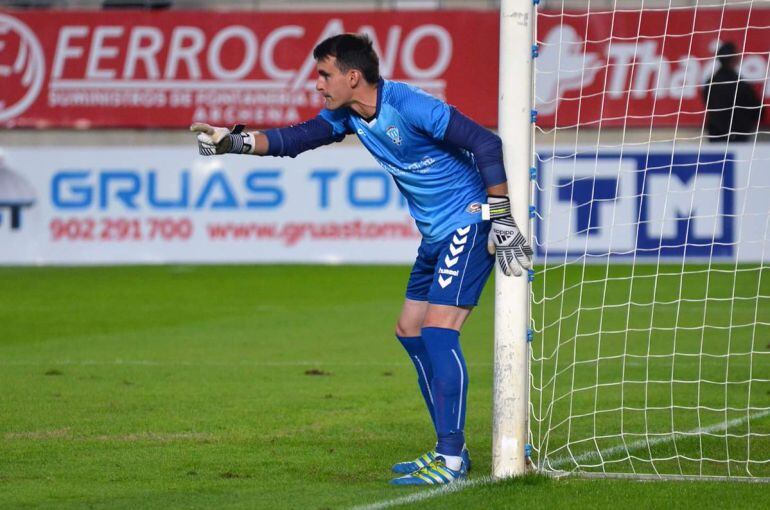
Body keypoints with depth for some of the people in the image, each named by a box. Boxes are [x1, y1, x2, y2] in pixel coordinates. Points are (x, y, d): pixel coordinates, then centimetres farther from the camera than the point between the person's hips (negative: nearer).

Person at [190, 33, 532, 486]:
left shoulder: (408, 106, -23)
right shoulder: (349, 116, 4)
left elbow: (486, 144, -23)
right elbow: (295, 139, 7)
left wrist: (502, 219, -23)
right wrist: (234, 141, -8)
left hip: (469, 224, -10)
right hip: (437, 235, 10)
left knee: (438, 330, -17)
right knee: (410, 330, 12)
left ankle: (452, 459, -16)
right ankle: (450, 451, 17)